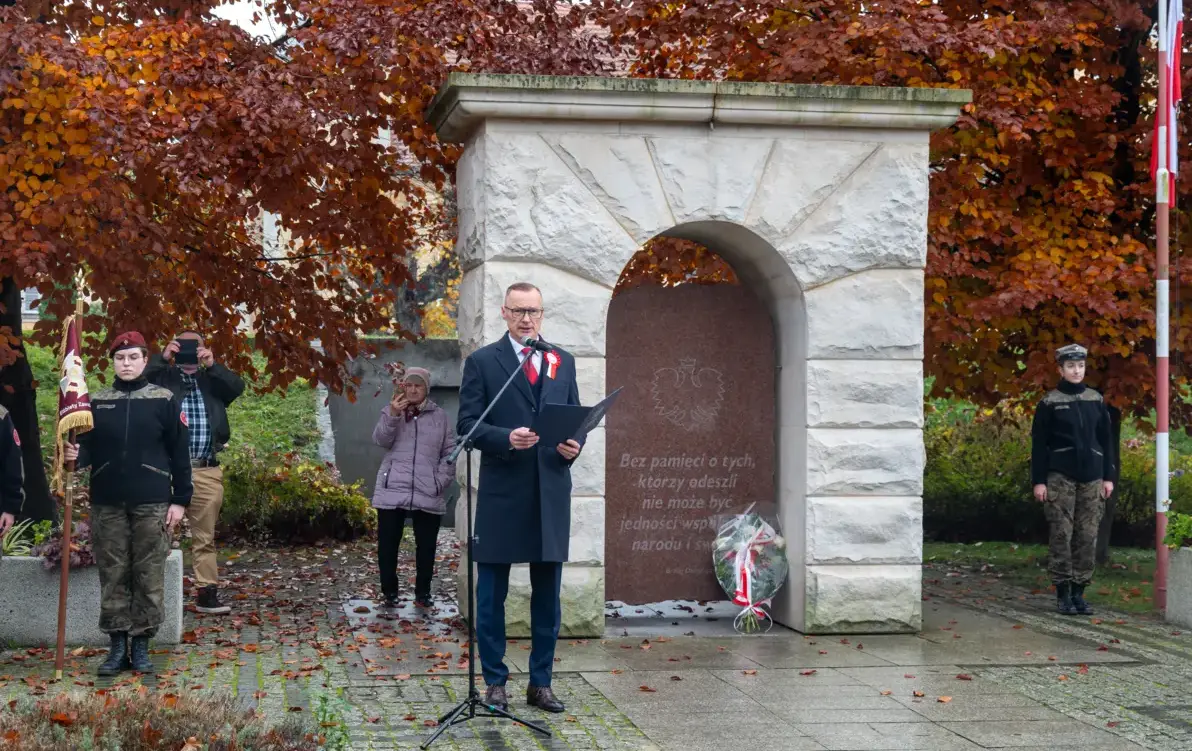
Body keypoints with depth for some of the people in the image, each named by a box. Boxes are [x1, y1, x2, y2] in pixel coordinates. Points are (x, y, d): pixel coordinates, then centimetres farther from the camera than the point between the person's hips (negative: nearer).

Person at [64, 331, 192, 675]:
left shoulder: (164, 400, 1)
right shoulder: (96, 401, 8)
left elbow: (179, 453, 1)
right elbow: (88, 447, 9)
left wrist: (180, 500, -3)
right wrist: (75, 455, -15)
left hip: (152, 504, -2)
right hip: (107, 504, 2)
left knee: (149, 576, 1)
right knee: (113, 576, 5)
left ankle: (141, 646, 10)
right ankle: (117, 646, 12)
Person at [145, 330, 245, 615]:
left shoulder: (212, 380, 15)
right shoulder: (163, 377, 9)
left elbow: (237, 386, 0)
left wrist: (212, 365, -9)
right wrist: (162, 358, -10)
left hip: (206, 471, 2)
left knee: (205, 537, 6)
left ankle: (207, 592, 9)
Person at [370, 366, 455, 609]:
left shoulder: (440, 416, 8)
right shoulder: (391, 411, 9)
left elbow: (450, 451, 8)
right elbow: (380, 440, -6)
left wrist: (441, 480, -4)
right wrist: (392, 415, -22)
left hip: (428, 495, 0)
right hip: (392, 491, 0)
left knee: (426, 546, 3)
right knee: (387, 545, 1)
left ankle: (423, 593, 14)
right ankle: (389, 592, 13)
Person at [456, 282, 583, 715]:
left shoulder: (563, 362, 12)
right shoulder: (482, 362, 0)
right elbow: (467, 424, -5)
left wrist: (574, 444, -8)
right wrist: (507, 438, -21)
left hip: (551, 493, 4)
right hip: (502, 492, -3)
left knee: (547, 594, 8)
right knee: (492, 594, 3)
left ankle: (540, 682, 17)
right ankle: (494, 682, 14)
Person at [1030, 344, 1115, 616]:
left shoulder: (1096, 400, 10)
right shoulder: (1050, 402, 1)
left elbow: (1105, 440, 13)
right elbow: (1039, 443, 0)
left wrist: (1108, 477, 8)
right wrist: (1038, 481, -6)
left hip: (1091, 478, 3)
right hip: (1060, 477, -3)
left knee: (1087, 536, 2)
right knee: (1062, 535, -4)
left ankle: (1079, 592, 9)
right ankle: (1063, 594, 2)